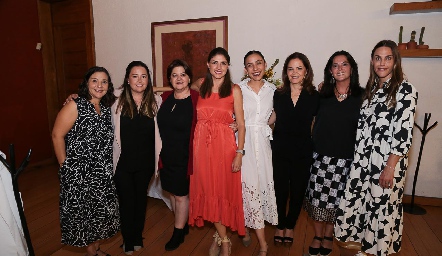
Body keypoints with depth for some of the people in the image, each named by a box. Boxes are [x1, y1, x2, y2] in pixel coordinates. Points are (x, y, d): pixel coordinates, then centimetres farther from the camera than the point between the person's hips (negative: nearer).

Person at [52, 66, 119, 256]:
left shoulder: (106, 108, 6)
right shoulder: (75, 105, -10)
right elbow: (57, 135, -11)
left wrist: (106, 165, 4)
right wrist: (65, 166, -8)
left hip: (102, 172, 6)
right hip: (78, 172, -5)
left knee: (101, 209, 13)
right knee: (82, 210, 7)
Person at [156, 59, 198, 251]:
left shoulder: (196, 100, -14)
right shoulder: (165, 98, 3)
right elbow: (160, 127, 11)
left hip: (184, 157, -5)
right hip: (166, 156, 6)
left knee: (181, 195, 8)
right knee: (172, 192, 17)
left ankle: (178, 233, 28)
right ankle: (183, 225, 39)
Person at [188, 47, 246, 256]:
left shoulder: (234, 90, 0)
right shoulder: (200, 88, 9)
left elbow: (241, 124, -2)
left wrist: (239, 153, -10)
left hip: (224, 145, -3)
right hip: (202, 145, 3)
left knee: (224, 190, 4)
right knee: (207, 191, 6)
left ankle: (219, 236, 27)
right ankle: (224, 239, 25)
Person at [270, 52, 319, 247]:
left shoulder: (314, 96, -3)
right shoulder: (278, 95, 0)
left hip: (303, 152, 0)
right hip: (280, 150, 1)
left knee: (298, 191, 12)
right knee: (280, 189, 8)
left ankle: (290, 227, 34)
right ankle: (280, 226, 30)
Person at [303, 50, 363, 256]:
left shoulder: (361, 96, -1)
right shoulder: (322, 94, 3)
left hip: (346, 157, -1)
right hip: (320, 154, 1)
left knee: (336, 197, 10)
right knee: (317, 195, 6)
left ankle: (328, 236, 32)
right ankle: (318, 236, 27)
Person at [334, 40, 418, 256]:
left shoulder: (405, 90, -10)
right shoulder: (371, 88, 11)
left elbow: (404, 133, -15)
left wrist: (390, 167, -18)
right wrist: (359, 157, 9)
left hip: (388, 160, -6)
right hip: (363, 158, 6)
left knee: (382, 204, 8)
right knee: (358, 198, 13)